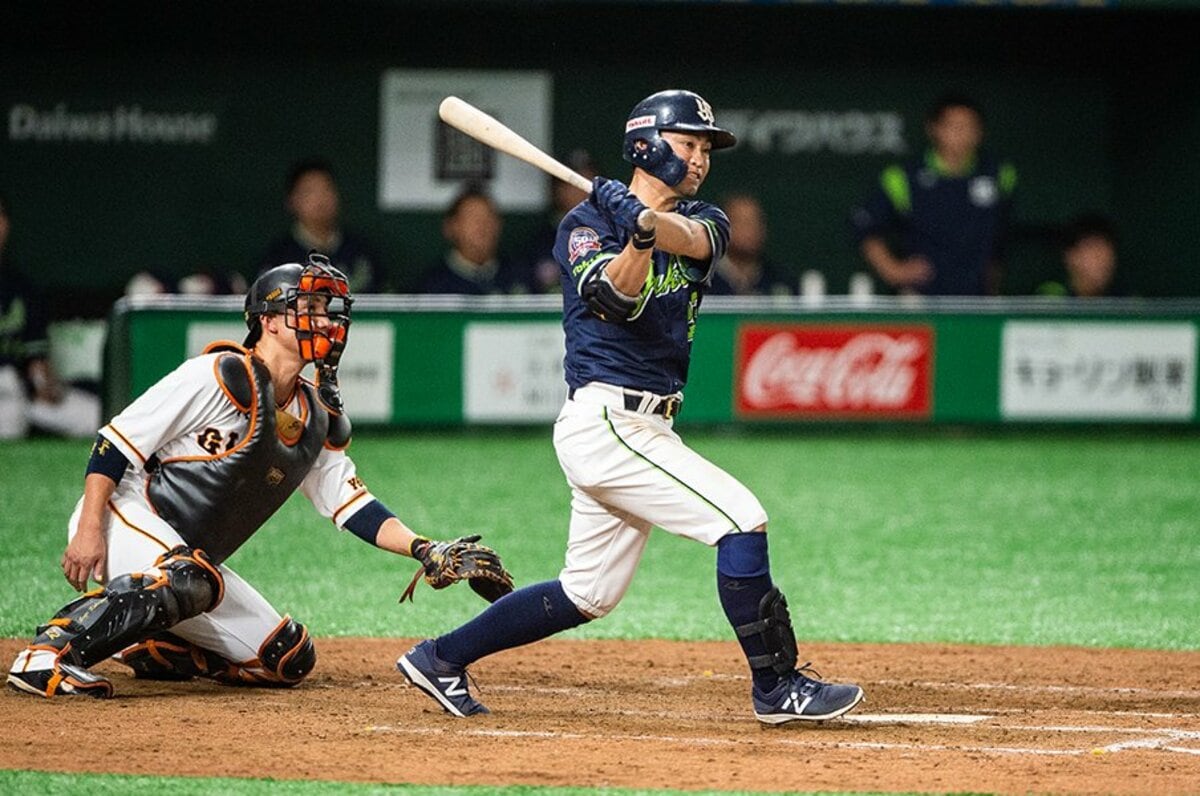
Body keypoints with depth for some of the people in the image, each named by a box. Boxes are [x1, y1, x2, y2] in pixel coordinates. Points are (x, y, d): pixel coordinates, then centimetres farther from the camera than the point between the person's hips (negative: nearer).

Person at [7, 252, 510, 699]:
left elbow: (351, 504, 9)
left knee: (288, 659, 4)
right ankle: (47, 654, -34)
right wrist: (88, 529, -24)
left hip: (190, 559, 8)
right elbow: (117, 442, -16)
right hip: (125, 517, -8)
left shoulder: (317, 420, 10)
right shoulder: (219, 376, -15)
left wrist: (423, 550, -6)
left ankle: (140, 647, 11)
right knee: (188, 580, -40)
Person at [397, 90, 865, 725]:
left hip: (643, 427, 8)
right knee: (740, 518, -15)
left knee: (588, 595, 13)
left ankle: (441, 658, 22)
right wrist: (640, 242, -38)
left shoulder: (701, 219, 14)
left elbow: (696, 238, -12)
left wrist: (652, 221, -32)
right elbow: (615, 298, -21)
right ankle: (777, 687, -10)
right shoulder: (589, 221, -3)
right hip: (607, 422, -8)